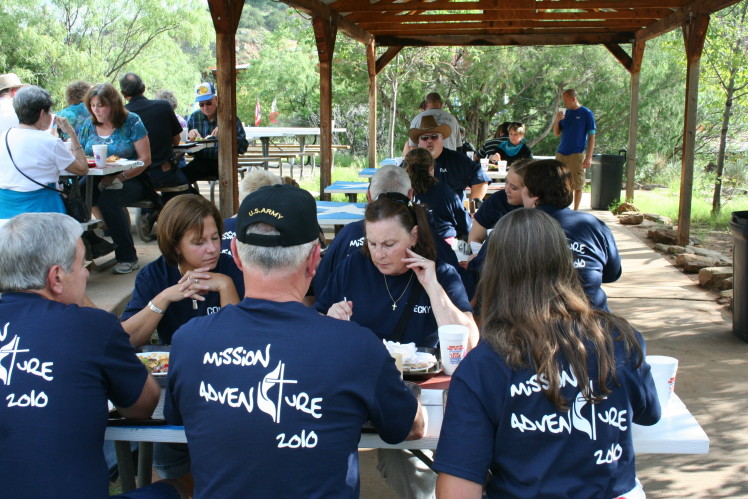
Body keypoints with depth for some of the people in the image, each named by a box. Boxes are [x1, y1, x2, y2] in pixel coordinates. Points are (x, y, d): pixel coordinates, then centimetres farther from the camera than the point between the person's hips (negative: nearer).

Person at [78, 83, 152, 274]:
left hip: (130, 180, -4)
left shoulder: (132, 122, -2)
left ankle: (128, 258, -20)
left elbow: (145, 159, -8)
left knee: (107, 200, -35)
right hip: (97, 180, 4)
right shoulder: (89, 125, 13)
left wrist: (119, 178, -19)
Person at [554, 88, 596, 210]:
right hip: (561, 153, 5)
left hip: (577, 154, -5)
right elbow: (557, 134, 14)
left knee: (577, 185, 1)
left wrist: (588, 157, -12)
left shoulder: (586, 114, -4)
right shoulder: (565, 113, 10)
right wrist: (557, 120, -6)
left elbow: (591, 137, -5)